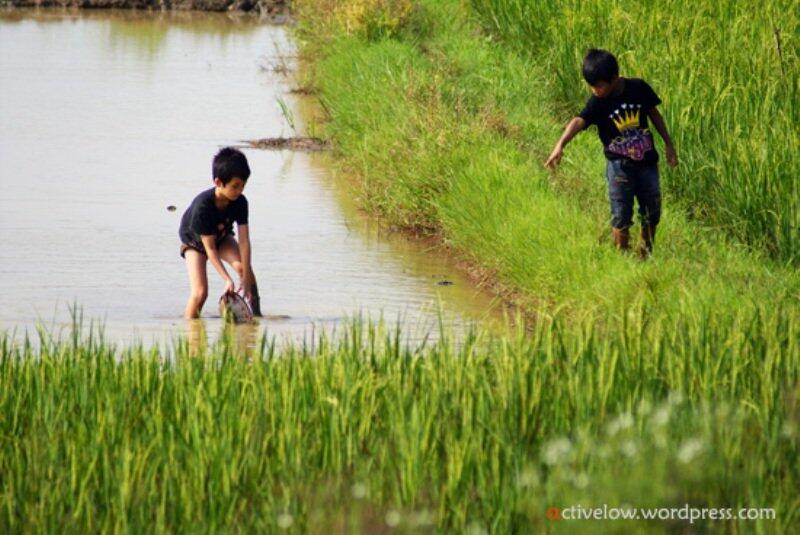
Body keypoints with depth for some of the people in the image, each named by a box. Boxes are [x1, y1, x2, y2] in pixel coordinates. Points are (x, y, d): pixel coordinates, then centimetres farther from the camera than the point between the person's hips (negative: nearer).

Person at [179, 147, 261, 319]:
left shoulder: (240, 202, -26)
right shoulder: (202, 206, -39)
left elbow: (244, 240, -27)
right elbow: (209, 248, -35)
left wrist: (246, 277, -34)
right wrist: (227, 279, -39)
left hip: (222, 237, 4)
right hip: (195, 241, -4)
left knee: (243, 266, -23)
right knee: (200, 292, -21)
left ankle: (257, 315, -13)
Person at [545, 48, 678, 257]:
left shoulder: (639, 88, -10)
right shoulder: (597, 102, -16)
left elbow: (654, 114, 6)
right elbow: (579, 121, -33)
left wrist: (668, 144, 12)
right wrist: (560, 145, -50)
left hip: (646, 162, 2)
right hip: (619, 165, -2)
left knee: (651, 214, 14)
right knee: (621, 217, -2)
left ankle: (646, 256, 32)